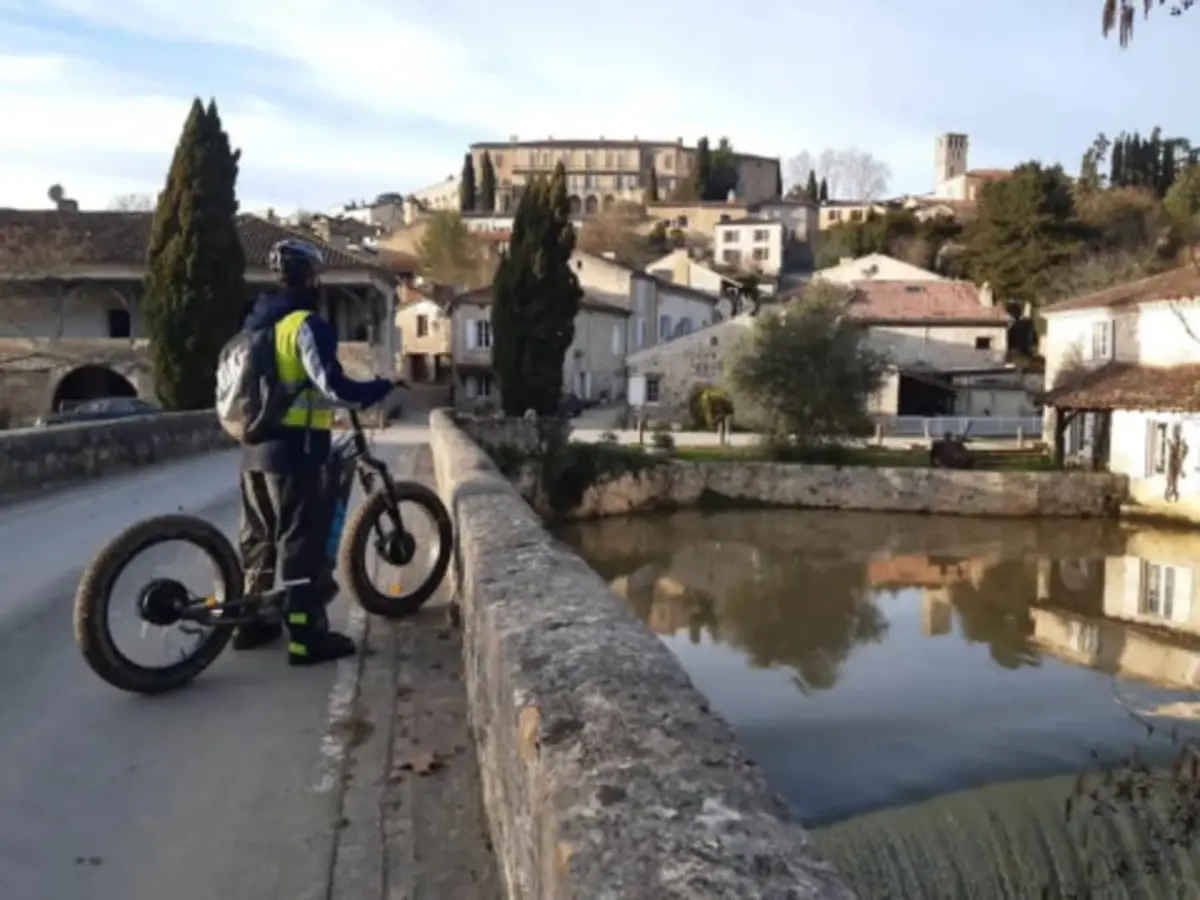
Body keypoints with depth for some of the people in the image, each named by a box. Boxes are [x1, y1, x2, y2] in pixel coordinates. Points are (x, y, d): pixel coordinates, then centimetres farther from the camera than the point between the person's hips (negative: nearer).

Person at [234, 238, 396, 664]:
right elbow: (330, 386, -21)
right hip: (295, 447, -9)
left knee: (260, 534, 17)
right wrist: (378, 389, -8)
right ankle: (307, 636, 0)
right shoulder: (307, 324, -13)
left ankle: (251, 621, 26)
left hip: (255, 446, 9)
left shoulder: (256, 322, 14)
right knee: (301, 540, -4)